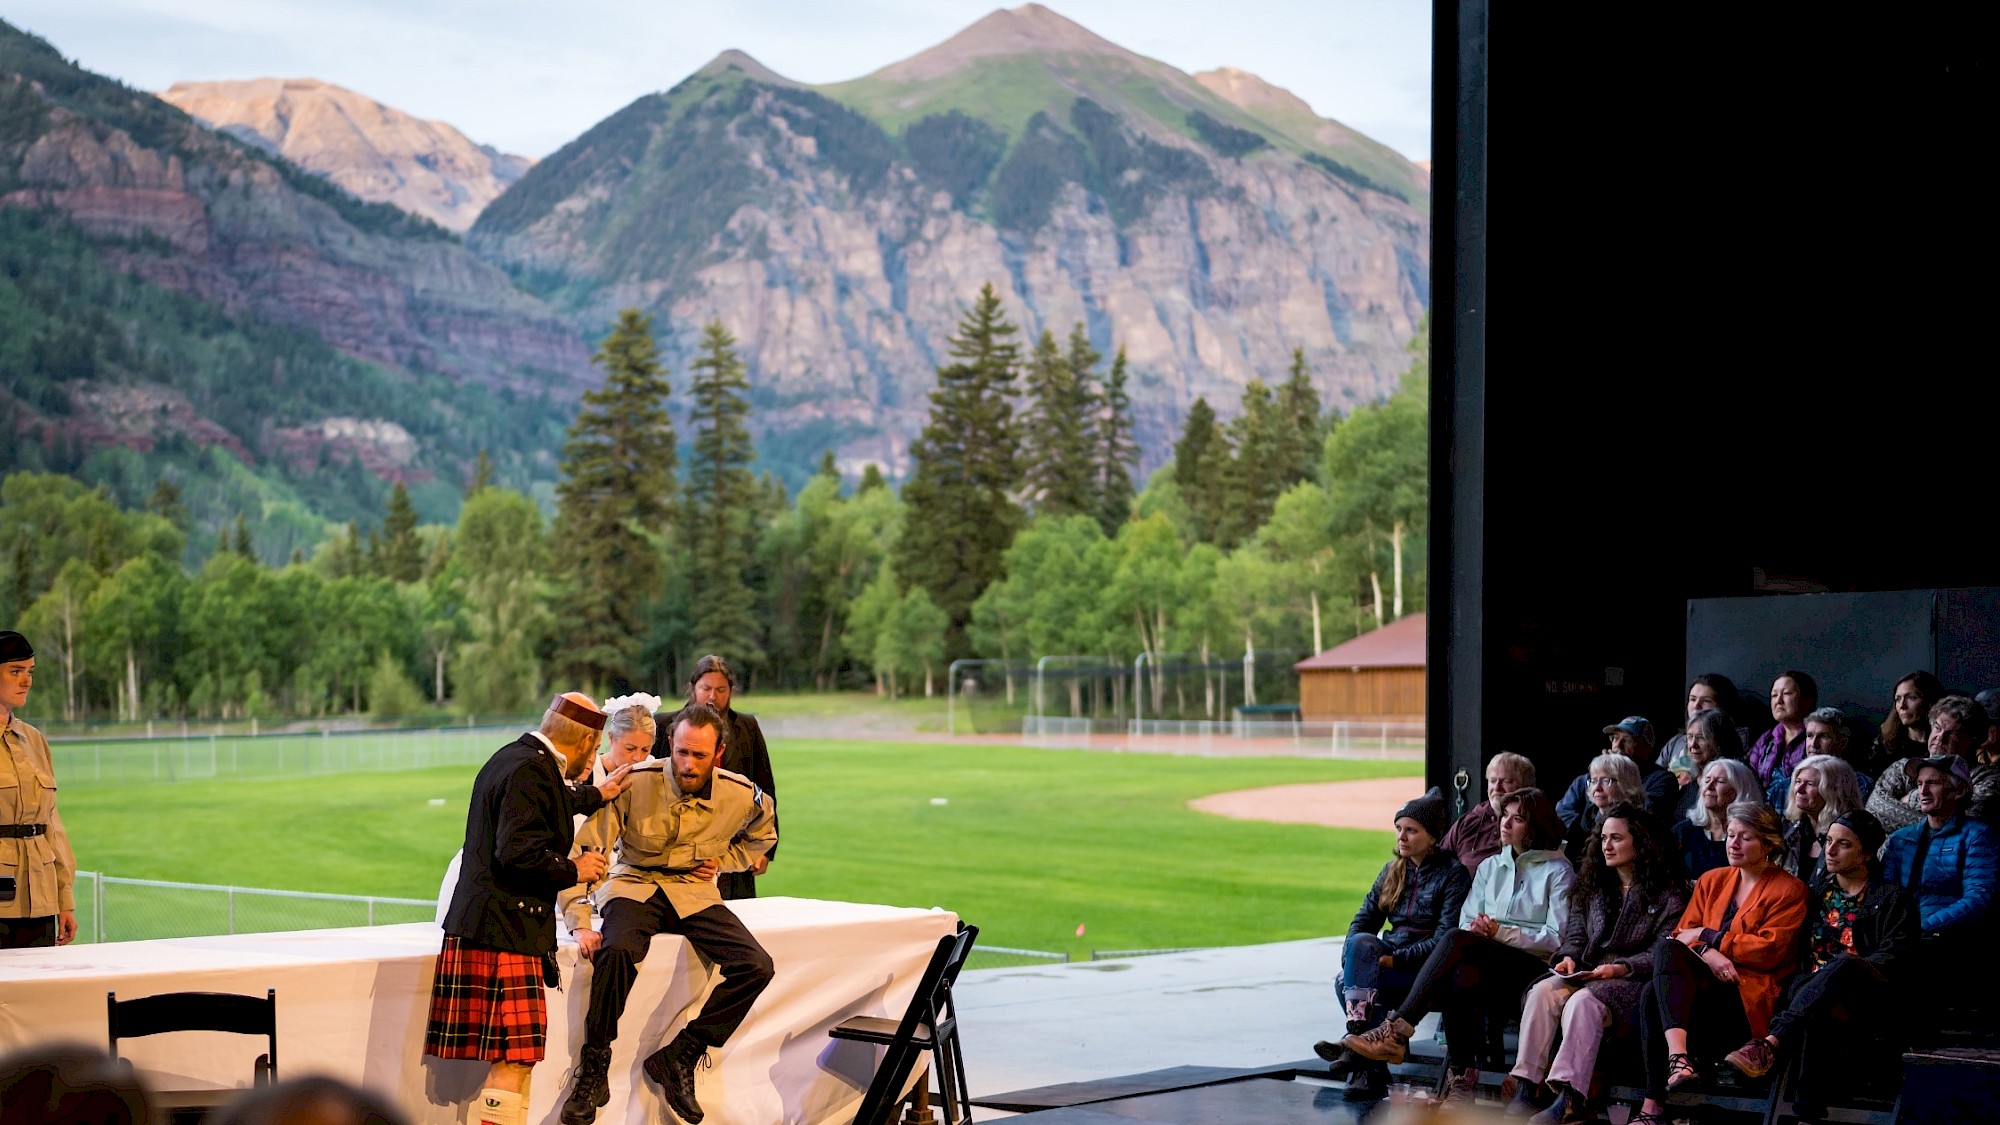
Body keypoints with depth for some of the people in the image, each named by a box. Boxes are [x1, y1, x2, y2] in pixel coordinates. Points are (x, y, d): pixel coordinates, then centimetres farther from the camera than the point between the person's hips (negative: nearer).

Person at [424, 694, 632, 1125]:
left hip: (488, 925, 11)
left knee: (513, 1057, 14)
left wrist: (596, 795, 47)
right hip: (503, 933, -11)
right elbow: (518, 851, -24)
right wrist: (573, 871, -10)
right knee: (515, 1057, -10)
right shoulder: (530, 770, -15)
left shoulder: (514, 758, 17)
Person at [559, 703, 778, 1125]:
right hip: (635, 885, -3)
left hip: (695, 893, 3)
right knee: (618, 951, -36)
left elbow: (762, 835, 20)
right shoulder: (634, 785, -17)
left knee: (756, 966, -19)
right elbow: (585, 852, -16)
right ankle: (594, 1069, -20)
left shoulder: (742, 796, -7)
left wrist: (721, 861, 4)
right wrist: (579, 922, -25)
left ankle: (679, 1056, -8)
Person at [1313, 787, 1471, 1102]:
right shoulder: (1392, 870, 16)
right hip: (1390, 956, 6)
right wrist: (1352, 958, -10)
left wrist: (1395, 959, -21)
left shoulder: (1453, 872, -3)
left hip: (1429, 969, -6)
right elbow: (1365, 919, 10)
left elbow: (1444, 938, -13)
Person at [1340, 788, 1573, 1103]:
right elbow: (1468, 921, 17)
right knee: (1462, 979, -36)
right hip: (1490, 974, 4)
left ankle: (1396, 1030, -38)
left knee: (1457, 939, -33)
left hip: (1533, 969, -4)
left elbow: (1558, 938, -3)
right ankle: (1461, 1077, -34)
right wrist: (1477, 929, -8)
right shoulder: (1490, 867, 25)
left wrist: (1500, 932, -12)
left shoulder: (1557, 871, 7)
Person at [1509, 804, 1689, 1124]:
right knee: (1542, 992, -28)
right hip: (1586, 975, 5)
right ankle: (1527, 1089, -36)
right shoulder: (1591, 887, 24)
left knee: (1583, 1002, -37)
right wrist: (1568, 957, -3)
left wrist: (1621, 968, -18)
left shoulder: (1667, 893, 5)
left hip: (1633, 979, -5)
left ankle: (1569, 1098, -46)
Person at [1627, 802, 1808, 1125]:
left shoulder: (1789, 890, 5)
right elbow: (1683, 934, 11)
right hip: (1705, 981, 5)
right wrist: (1708, 954, -12)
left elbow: (1768, 950, -5)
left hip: (1751, 995, -5)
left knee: (1658, 996, -31)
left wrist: (1706, 936, -5)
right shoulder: (1711, 881, 20)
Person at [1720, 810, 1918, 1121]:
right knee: (1817, 1020, -38)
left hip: (1867, 1000, -3)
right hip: (1808, 986, 3)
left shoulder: (1892, 899, 12)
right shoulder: (1818, 890, 26)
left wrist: (1838, 977, -17)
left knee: (1846, 964, -40)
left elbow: (1894, 955, -3)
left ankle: (1770, 1044, -54)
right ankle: (1808, 1112, -46)